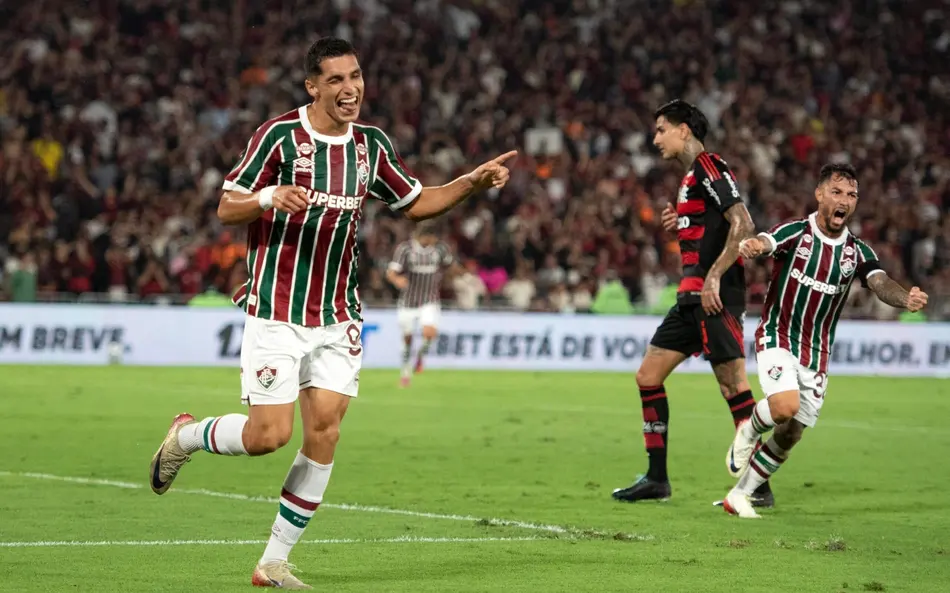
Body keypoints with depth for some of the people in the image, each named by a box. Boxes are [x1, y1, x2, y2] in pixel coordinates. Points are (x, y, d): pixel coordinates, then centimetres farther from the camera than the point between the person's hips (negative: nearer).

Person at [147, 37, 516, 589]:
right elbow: (226, 208, -8)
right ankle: (185, 436, 24)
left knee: (325, 432, -5)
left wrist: (473, 182, 5)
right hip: (276, 312, -5)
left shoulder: (372, 144, 7)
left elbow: (416, 203, 19)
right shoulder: (279, 136, -10)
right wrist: (270, 198, -29)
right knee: (268, 434, -9)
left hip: (337, 317, 5)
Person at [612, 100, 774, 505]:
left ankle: (758, 487, -7)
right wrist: (679, 224, 11)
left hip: (716, 297, -11)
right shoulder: (692, 177, 21)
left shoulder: (709, 168, -9)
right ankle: (657, 478, 13)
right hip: (693, 298, 11)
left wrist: (713, 277, -23)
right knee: (648, 375, 9)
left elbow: (743, 224, -20)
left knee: (733, 386, -10)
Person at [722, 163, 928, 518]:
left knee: (790, 434, 5)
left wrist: (906, 299, -42)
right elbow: (762, 244, -30)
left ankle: (739, 496, 22)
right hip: (777, 338, -4)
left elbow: (880, 283, -18)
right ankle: (747, 432, 6)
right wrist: (751, 247, -57)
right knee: (785, 406, -28)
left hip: (816, 353, 4)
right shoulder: (795, 233, -11)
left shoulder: (857, 252, -1)